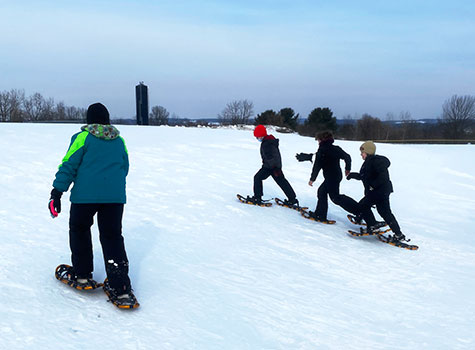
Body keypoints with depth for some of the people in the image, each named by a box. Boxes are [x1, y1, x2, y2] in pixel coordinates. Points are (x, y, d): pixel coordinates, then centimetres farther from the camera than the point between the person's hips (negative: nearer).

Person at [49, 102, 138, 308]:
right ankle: (121, 288, -1)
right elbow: (125, 167, 20)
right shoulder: (119, 140, 13)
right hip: (115, 196, 3)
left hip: (85, 195, -3)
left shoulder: (83, 137, -1)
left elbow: (69, 165, -5)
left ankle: (82, 274, 26)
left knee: (79, 230, 19)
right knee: (113, 237, 5)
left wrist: (57, 191, -4)